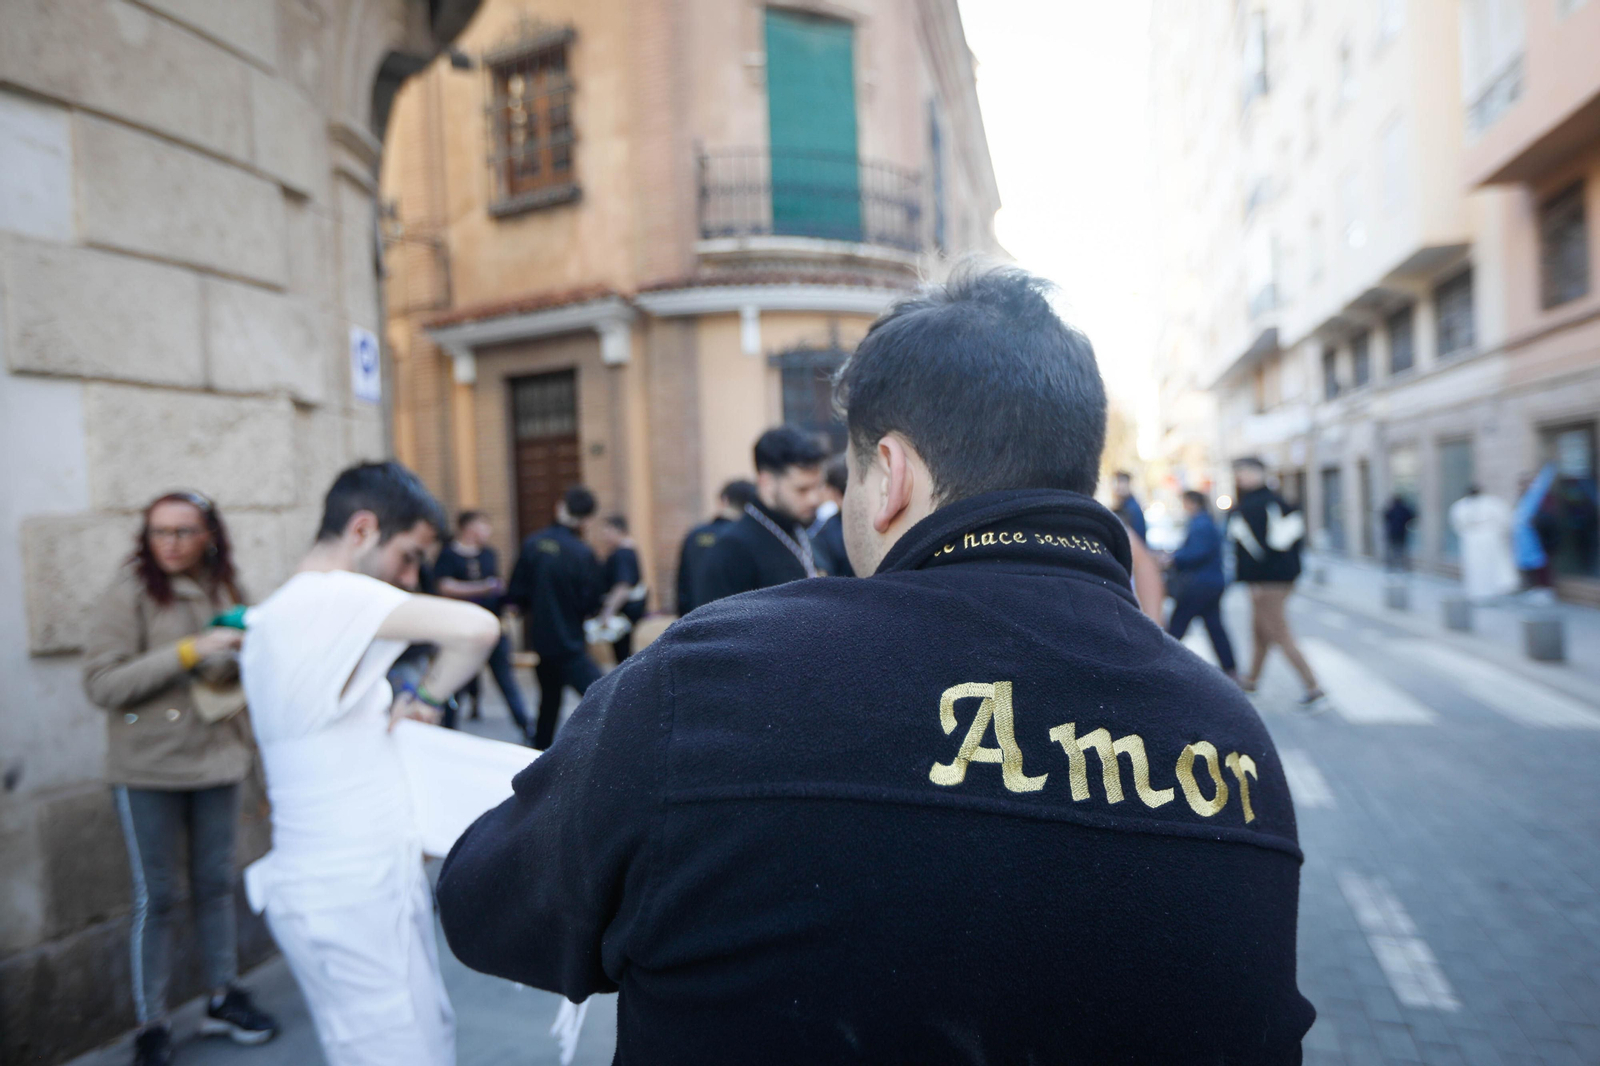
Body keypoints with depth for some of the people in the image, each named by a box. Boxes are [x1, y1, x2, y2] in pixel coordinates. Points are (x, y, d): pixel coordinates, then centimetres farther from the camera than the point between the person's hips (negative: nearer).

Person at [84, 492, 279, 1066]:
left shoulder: (223, 592, 5)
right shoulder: (127, 594, -10)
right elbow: (101, 684, -16)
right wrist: (188, 653, -23)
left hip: (217, 762, 4)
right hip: (149, 771, -4)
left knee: (215, 884, 13)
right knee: (155, 896, 4)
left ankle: (224, 997, 29)